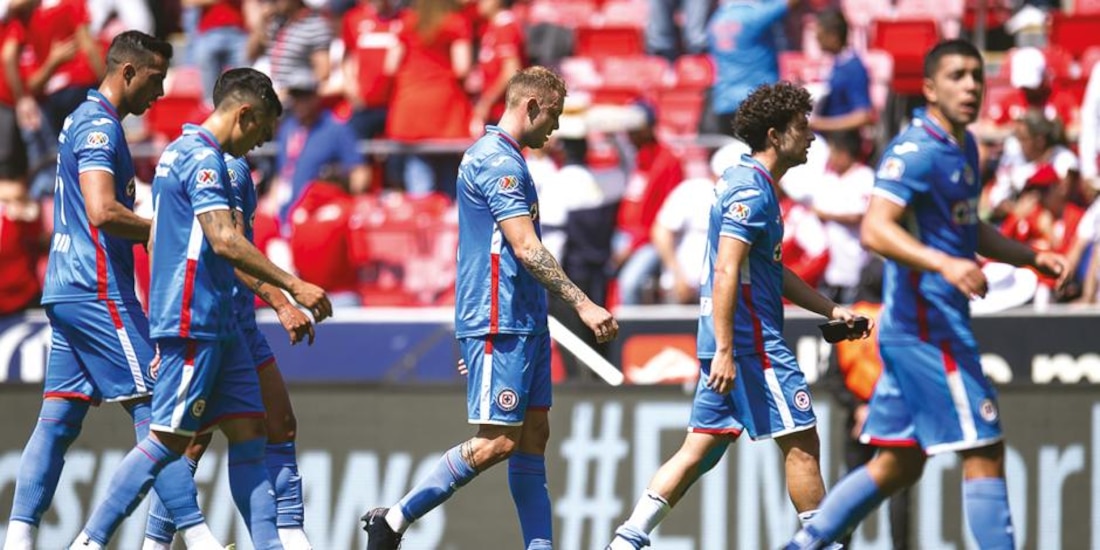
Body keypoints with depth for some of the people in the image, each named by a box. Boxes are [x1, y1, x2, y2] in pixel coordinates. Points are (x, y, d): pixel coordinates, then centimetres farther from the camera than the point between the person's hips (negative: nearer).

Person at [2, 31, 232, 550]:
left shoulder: (82, 121, 19)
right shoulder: (99, 126, -13)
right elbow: (103, 211, -24)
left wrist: (151, 226, 15)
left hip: (67, 292, 10)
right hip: (97, 291, -10)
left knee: (58, 419, 6)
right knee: (154, 409, -9)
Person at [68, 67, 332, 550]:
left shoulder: (178, 153, 19)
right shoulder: (202, 158, -13)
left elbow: (156, 239, 25)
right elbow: (224, 240, -23)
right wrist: (293, 286, -21)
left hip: (217, 325, 10)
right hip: (194, 324, -10)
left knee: (248, 431, 6)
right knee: (168, 439, -8)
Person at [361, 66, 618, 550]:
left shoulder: (502, 158, 18)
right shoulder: (498, 161, -15)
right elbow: (526, 248, -21)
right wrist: (583, 304, -23)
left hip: (523, 323, 11)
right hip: (499, 324, -11)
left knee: (532, 436, 7)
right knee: (496, 441, -10)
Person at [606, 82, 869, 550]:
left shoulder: (749, 184, 18)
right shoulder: (751, 191, -14)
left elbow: (772, 271, 28)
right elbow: (726, 273, -22)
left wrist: (831, 310, 26)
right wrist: (725, 351, -26)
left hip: (728, 343, 10)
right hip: (751, 341, -10)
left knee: (701, 448, 8)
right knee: (801, 442, -2)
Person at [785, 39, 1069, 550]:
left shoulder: (963, 148, 15)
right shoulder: (916, 151, -15)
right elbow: (875, 230, -28)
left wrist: (1031, 256, 19)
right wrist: (946, 264, -40)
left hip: (912, 329, 10)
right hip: (928, 327, -10)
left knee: (898, 464, 12)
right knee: (984, 451, -8)